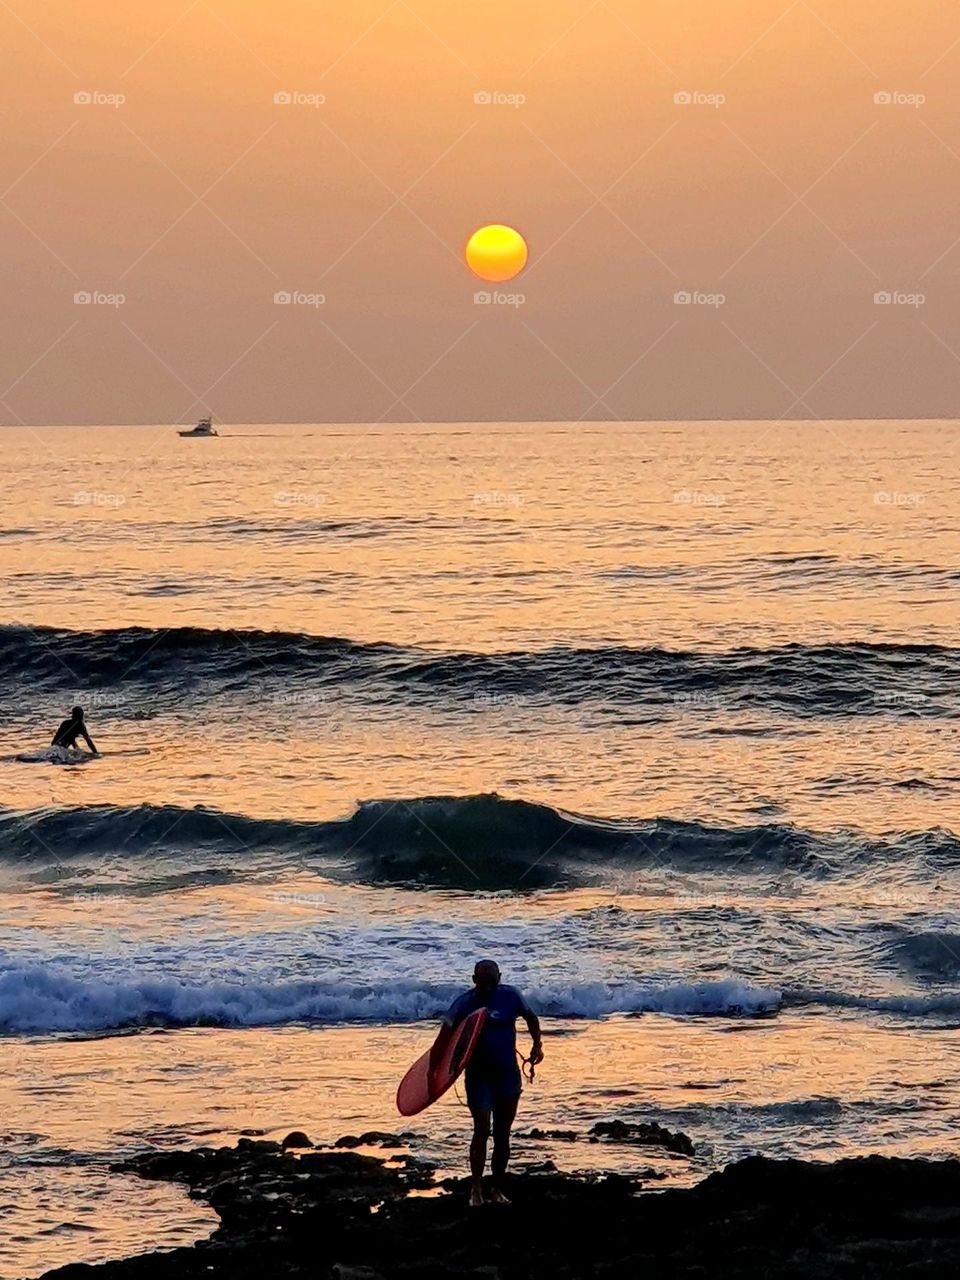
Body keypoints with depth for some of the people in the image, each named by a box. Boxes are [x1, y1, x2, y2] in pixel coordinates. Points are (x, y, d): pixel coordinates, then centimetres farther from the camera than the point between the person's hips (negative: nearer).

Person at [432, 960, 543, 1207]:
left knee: (502, 1134, 7)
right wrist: (432, 1073, -12)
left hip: (508, 1074, 3)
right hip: (479, 1075, -3)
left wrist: (537, 1045, 7)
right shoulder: (464, 1004, -10)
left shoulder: (510, 996, -3)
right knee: (482, 1130, -13)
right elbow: (444, 1039, -9)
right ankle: (476, 1188, -2)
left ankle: (497, 1189, 18)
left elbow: (531, 1017, 17)